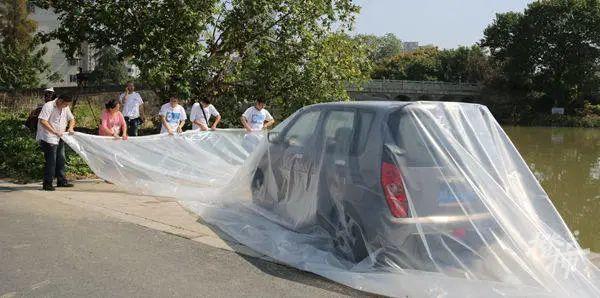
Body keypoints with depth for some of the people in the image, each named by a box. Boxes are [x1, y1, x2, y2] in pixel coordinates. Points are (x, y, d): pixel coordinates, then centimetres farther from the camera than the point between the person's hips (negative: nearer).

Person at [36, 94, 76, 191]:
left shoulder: (66, 108, 8)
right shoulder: (48, 106, -16)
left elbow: (71, 119, 17)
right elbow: (42, 121, -26)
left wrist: (71, 128, -5)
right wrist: (55, 132, -31)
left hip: (59, 138, 8)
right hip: (48, 139, -8)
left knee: (61, 160, 13)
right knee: (51, 161, -8)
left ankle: (61, 181, 23)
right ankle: (47, 184, 0)